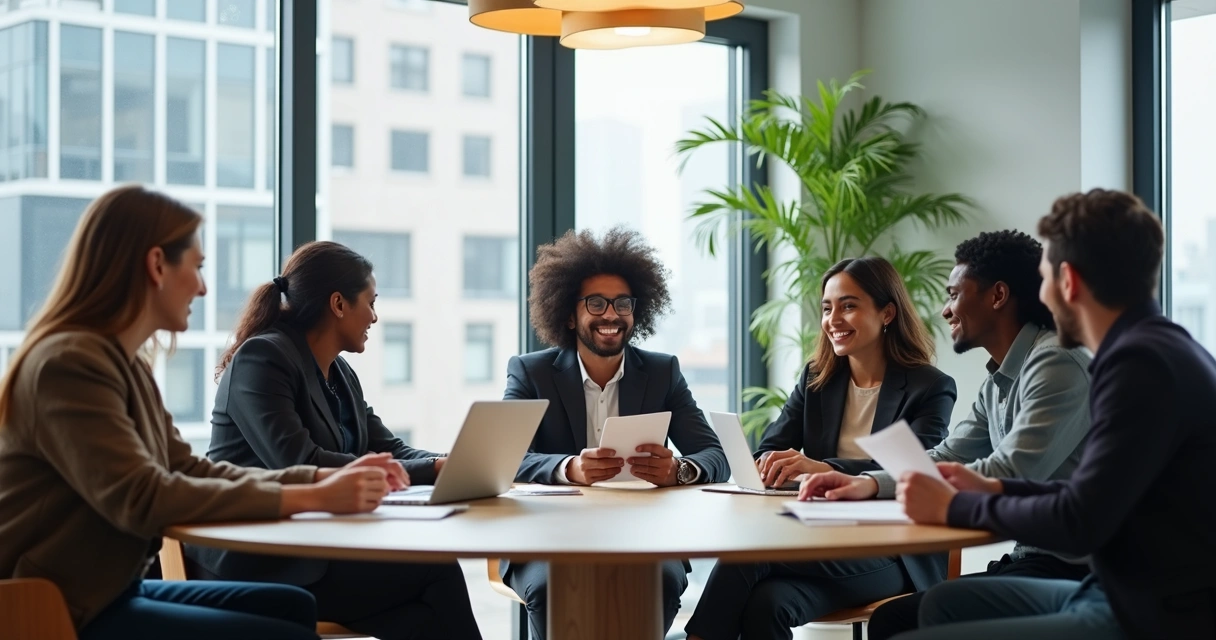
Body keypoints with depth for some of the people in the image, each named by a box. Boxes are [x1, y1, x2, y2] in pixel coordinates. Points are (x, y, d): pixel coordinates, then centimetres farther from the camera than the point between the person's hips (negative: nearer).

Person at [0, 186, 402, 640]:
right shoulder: (69, 363, -18)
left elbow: (189, 472, 11)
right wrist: (311, 499, -26)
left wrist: (325, 478, 2)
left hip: (111, 590, 10)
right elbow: (143, 500, -27)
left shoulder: (127, 363, 12)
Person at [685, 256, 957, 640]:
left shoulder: (931, 389, -1)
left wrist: (824, 468, -34)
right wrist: (774, 466, -22)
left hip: (892, 554, -4)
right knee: (764, 602, -34)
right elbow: (769, 450, 6)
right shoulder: (816, 379, 15)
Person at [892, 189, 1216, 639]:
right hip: (1135, 595, 10)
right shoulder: (1153, 348, 12)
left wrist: (954, 507, -8)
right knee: (945, 603, 19)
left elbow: (1078, 523, -21)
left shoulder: (1143, 362, -19)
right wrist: (993, 490, 16)